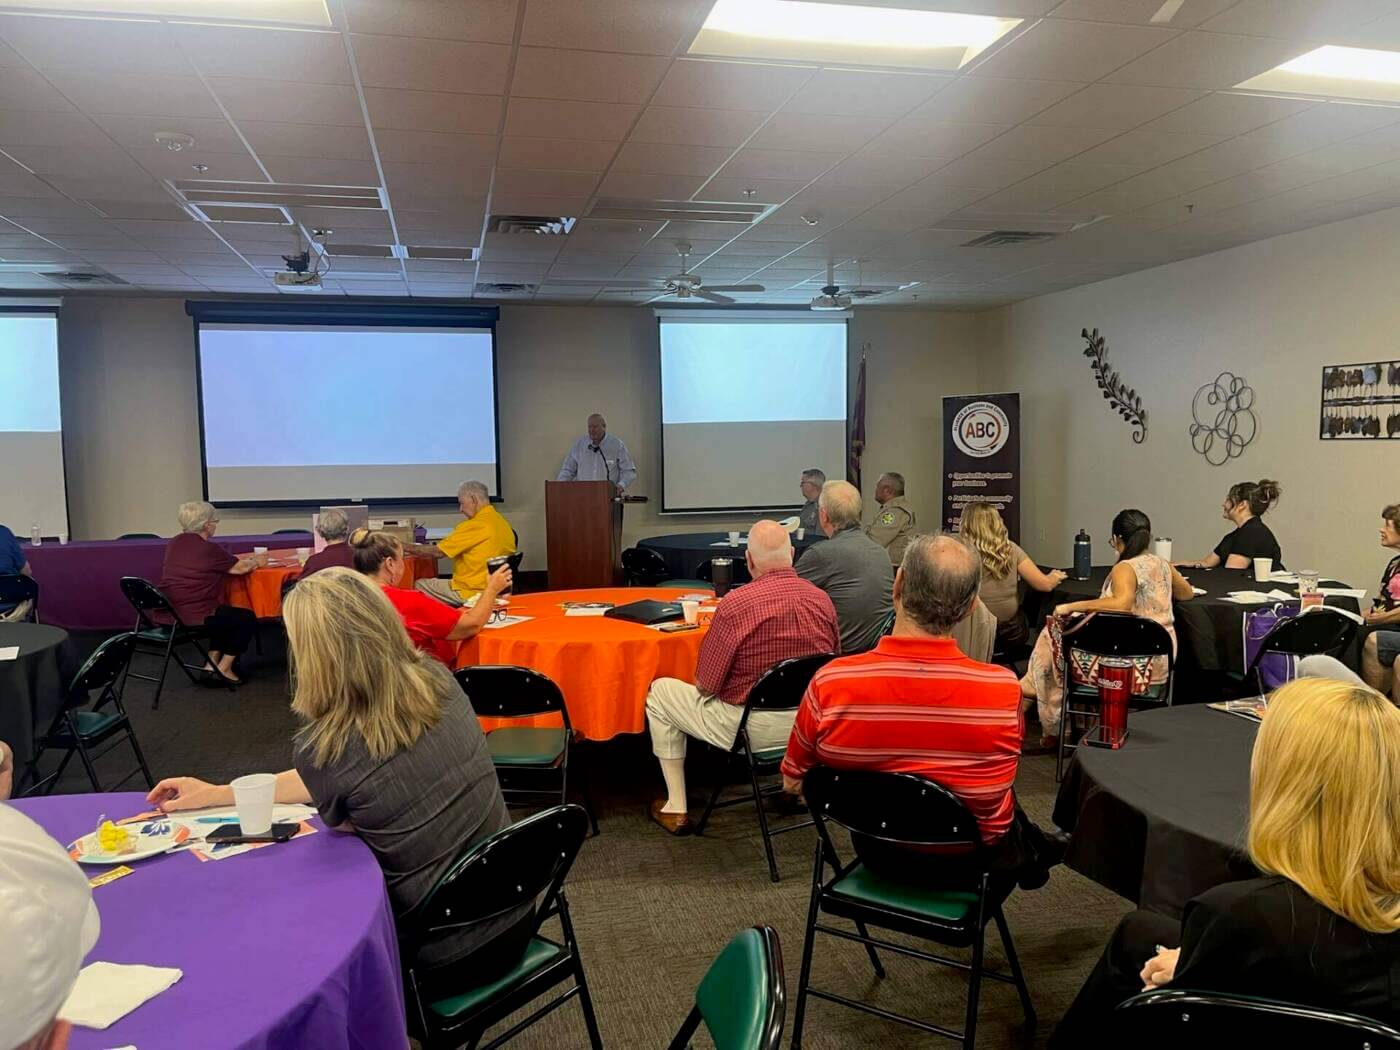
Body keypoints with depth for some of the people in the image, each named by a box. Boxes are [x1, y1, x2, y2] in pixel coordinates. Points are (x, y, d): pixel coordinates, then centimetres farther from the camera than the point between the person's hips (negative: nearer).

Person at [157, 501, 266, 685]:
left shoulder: (174, 544, 10)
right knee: (247, 618, 11)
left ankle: (212, 664, 22)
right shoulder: (208, 549, -14)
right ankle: (223, 669, 12)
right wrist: (256, 561, 19)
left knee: (225, 615, 30)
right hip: (193, 617, -8)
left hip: (166, 614, 8)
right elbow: (241, 568, -4)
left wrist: (247, 560, 26)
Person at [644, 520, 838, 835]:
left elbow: (705, 685, -14)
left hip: (749, 730, -5)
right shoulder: (822, 599, -7)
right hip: (808, 725, 6)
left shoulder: (734, 604, -22)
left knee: (659, 692, 15)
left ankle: (676, 809, 19)